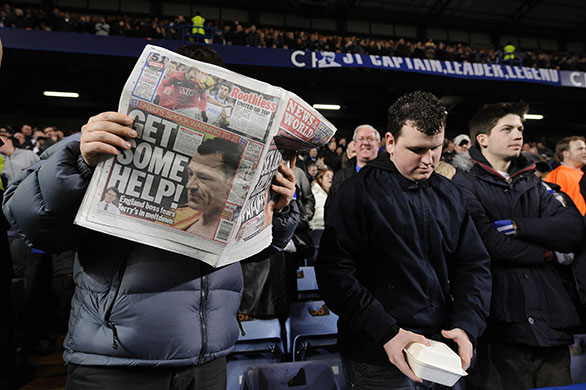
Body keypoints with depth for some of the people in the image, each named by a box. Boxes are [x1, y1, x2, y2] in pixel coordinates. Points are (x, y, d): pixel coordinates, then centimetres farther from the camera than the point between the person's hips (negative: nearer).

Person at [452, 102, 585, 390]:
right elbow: (490, 244, -20)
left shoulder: (531, 183, 16)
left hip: (552, 320, 6)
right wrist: (544, 252, -5)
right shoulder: (465, 185, -6)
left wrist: (519, 225, -12)